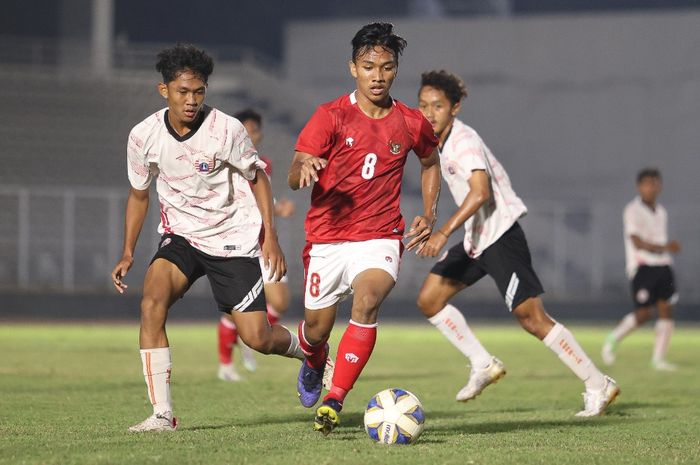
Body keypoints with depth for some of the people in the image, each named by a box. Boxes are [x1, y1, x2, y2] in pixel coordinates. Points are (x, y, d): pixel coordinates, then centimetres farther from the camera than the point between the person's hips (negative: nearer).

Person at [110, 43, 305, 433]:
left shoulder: (227, 129, -16)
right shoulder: (144, 136, -8)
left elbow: (257, 178, -1)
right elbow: (139, 194, 8)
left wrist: (270, 235, -8)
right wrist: (128, 253, 5)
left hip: (233, 239, -2)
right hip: (180, 236, 2)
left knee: (257, 338, -6)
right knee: (152, 301, -27)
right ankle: (162, 414, -23)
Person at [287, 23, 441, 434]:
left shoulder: (411, 124, 2)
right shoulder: (331, 116, -6)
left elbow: (430, 162, 24)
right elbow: (294, 178, -11)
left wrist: (428, 215, 11)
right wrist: (305, 169, -36)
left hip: (380, 238, 0)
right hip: (327, 240, 0)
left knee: (367, 301, -30)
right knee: (317, 330, 9)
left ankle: (334, 401, -27)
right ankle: (314, 362, 49)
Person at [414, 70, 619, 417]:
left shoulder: (464, 141, -18)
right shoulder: (440, 143, 11)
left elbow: (480, 192, -31)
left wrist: (444, 232, -37)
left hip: (499, 235, -10)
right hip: (474, 238, 10)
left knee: (532, 318, -11)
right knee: (429, 299, 4)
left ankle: (598, 385, -3)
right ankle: (483, 365, 10)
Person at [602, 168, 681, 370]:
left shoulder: (661, 212, 17)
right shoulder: (633, 211, -8)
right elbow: (637, 242, -17)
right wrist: (664, 247, -25)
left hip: (662, 266, 7)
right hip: (642, 266, -7)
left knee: (666, 309, -3)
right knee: (643, 313, -10)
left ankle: (658, 358, 0)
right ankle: (612, 340, 12)